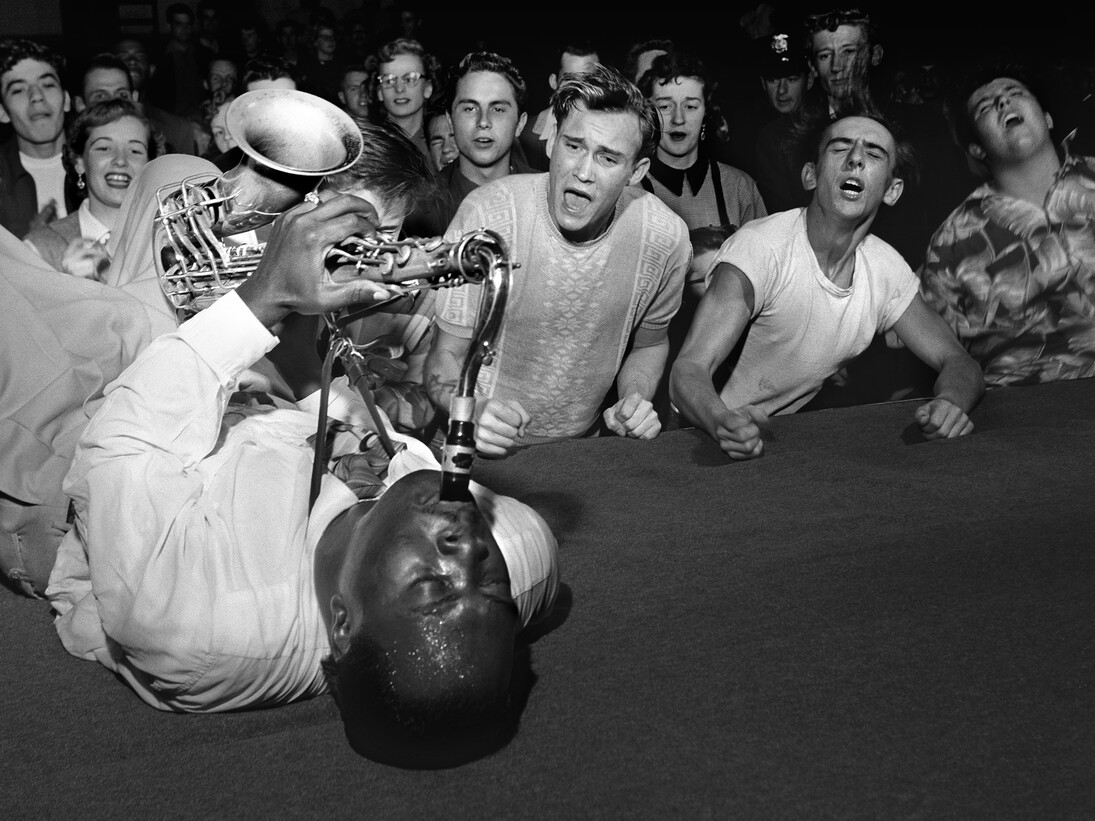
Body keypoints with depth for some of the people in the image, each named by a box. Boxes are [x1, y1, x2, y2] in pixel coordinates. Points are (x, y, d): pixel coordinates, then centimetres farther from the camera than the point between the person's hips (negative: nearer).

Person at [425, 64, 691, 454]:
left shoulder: (665, 236, -6)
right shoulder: (488, 214, -15)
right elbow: (446, 354, -9)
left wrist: (636, 401, -5)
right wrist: (474, 413, -29)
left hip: (581, 450, 2)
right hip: (484, 450, -2)